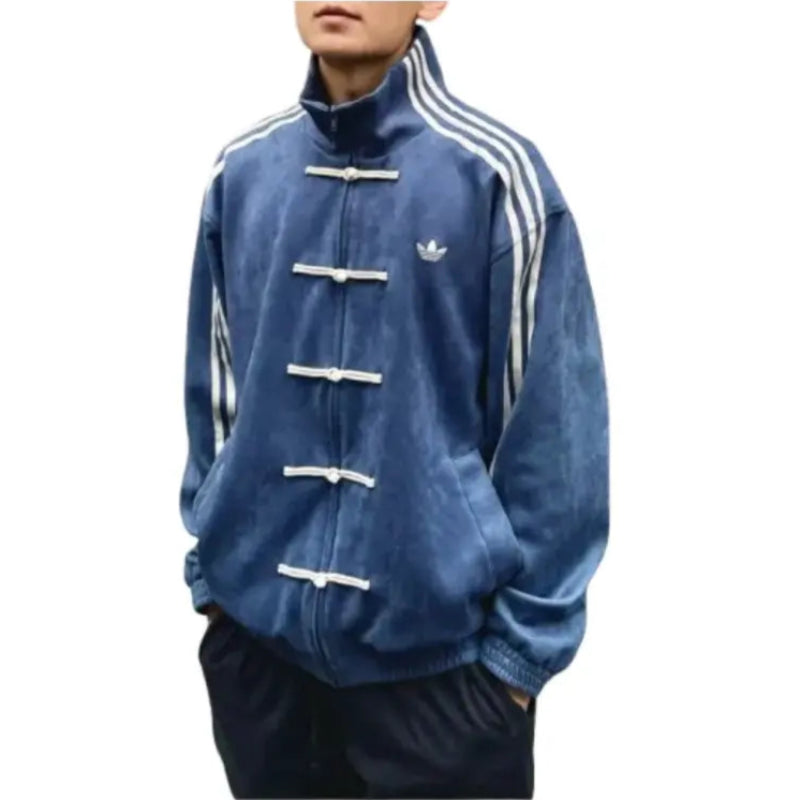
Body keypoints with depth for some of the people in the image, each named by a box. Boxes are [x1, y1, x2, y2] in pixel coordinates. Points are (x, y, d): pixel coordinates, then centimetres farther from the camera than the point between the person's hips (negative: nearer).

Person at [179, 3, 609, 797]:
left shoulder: (497, 173, -11)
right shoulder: (243, 172, 1)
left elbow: (553, 430, -9)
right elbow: (215, 390, 10)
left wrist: (523, 641, -7)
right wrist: (211, 571, 11)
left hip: (438, 649, -3)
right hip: (255, 633, 4)